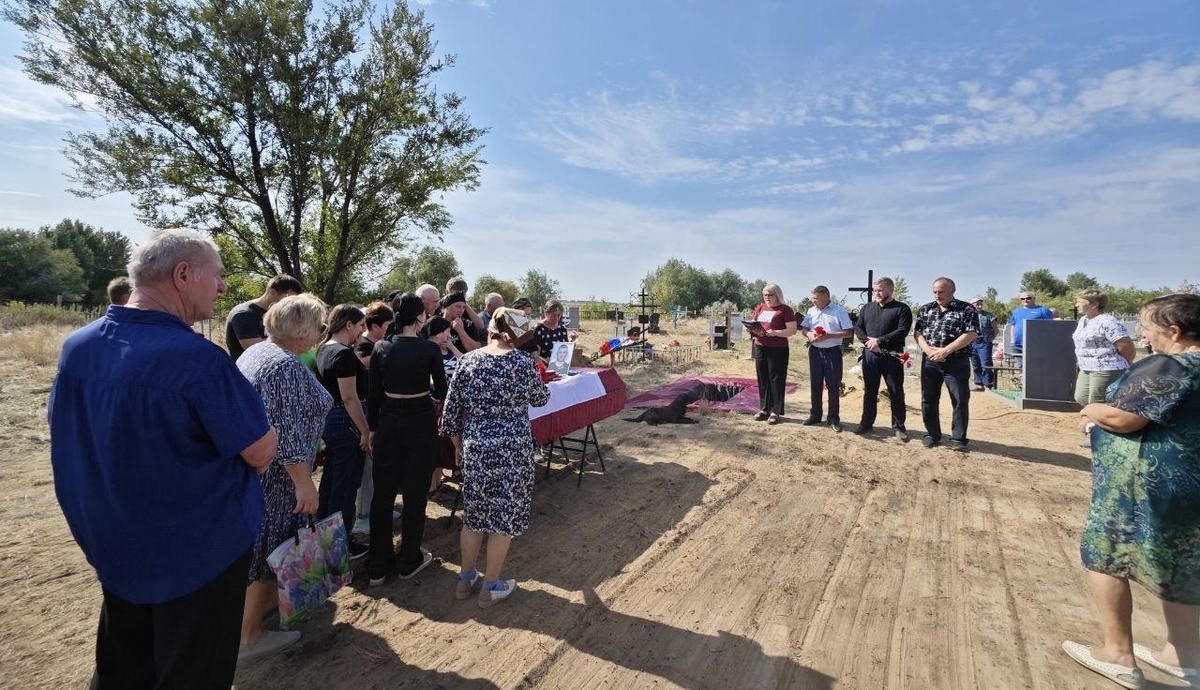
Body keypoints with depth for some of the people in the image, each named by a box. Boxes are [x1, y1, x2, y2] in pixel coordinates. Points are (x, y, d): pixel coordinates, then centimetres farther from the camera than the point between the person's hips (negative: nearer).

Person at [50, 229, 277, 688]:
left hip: (111, 546, 7)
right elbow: (261, 453, -21)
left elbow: (73, 437, 11)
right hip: (198, 551, -7)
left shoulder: (76, 346, -4)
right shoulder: (197, 358, -28)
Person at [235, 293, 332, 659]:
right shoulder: (288, 366, -23)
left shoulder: (255, 351, 8)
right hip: (271, 473, -10)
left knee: (259, 543, 25)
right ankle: (247, 636, 19)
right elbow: (288, 433, -27)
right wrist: (305, 483, -21)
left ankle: (268, 595, 44)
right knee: (264, 546, 5)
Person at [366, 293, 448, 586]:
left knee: (382, 492, 13)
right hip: (421, 423, -4)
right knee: (415, 493, 9)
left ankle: (378, 566, 23)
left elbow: (373, 394, 2)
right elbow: (442, 391, -3)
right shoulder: (430, 349, -12)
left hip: (388, 422, 4)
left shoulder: (381, 348, -2)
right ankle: (409, 561, 21)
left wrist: (372, 428, 13)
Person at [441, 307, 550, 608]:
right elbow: (540, 399, 5)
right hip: (512, 449, -3)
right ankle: (491, 587, 24)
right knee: (505, 515, 11)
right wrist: (540, 384, 26)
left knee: (474, 513, 19)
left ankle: (466, 579, 35)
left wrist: (458, 441, 16)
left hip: (475, 447, 4)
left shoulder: (468, 360, -2)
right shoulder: (523, 362, -9)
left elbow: (452, 407, 2)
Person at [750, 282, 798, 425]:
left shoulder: (785, 310, -2)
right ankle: (764, 409, 17)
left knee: (776, 379, -1)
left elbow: (792, 330, -8)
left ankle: (775, 411, 6)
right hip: (760, 348, 5)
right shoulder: (760, 308, 15)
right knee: (762, 379, 9)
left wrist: (775, 332, -21)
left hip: (778, 349, -5)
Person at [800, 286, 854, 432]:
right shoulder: (811, 311, 8)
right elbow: (803, 328, 12)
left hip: (833, 352, -4)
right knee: (815, 385, 11)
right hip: (815, 351, 5)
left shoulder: (840, 310, -7)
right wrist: (809, 334, -11)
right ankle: (815, 415, 23)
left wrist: (828, 335, -19)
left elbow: (849, 332, -10)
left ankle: (833, 418, 11)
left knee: (833, 386, 2)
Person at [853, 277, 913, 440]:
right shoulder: (867, 308, 12)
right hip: (870, 355, 4)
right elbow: (857, 327, 6)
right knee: (869, 391, 11)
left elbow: (902, 331, -13)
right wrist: (868, 341, -13)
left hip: (892, 356, -4)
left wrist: (879, 341, -19)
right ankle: (867, 423, 20)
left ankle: (898, 426, 14)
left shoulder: (902, 309, -2)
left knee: (896, 392, 4)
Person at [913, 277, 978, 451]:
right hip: (930, 361, 4)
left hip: (956, 362, -3)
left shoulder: (966, 309, -2)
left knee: (960, 401, 0)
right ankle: (932, 434, 21)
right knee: (928, 400, 8)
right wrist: (928, 350, -12)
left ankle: (958, 438, 11)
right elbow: (917, 332, 5)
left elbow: (971, 334, -12)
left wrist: (945, 350, -18)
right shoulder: (925, 309, 10)